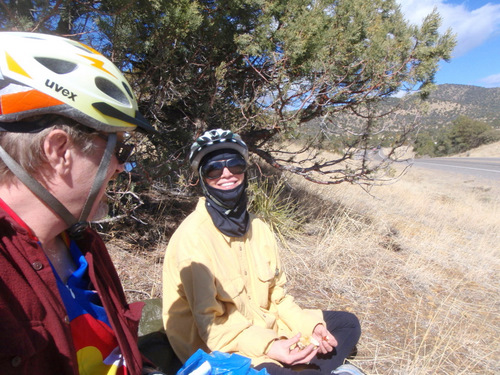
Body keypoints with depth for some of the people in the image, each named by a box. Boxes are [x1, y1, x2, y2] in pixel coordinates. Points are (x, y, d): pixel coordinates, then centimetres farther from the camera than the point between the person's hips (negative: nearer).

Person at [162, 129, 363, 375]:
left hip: (264, 326, 7)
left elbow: (276, 294, 7)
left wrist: (309, 325, -6)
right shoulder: (193, 236, -20)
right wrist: (266, 346, -29)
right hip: (220, 346, -7)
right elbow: (209, 320, -20)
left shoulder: (258, 227, 1)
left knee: (348, 324, 9)